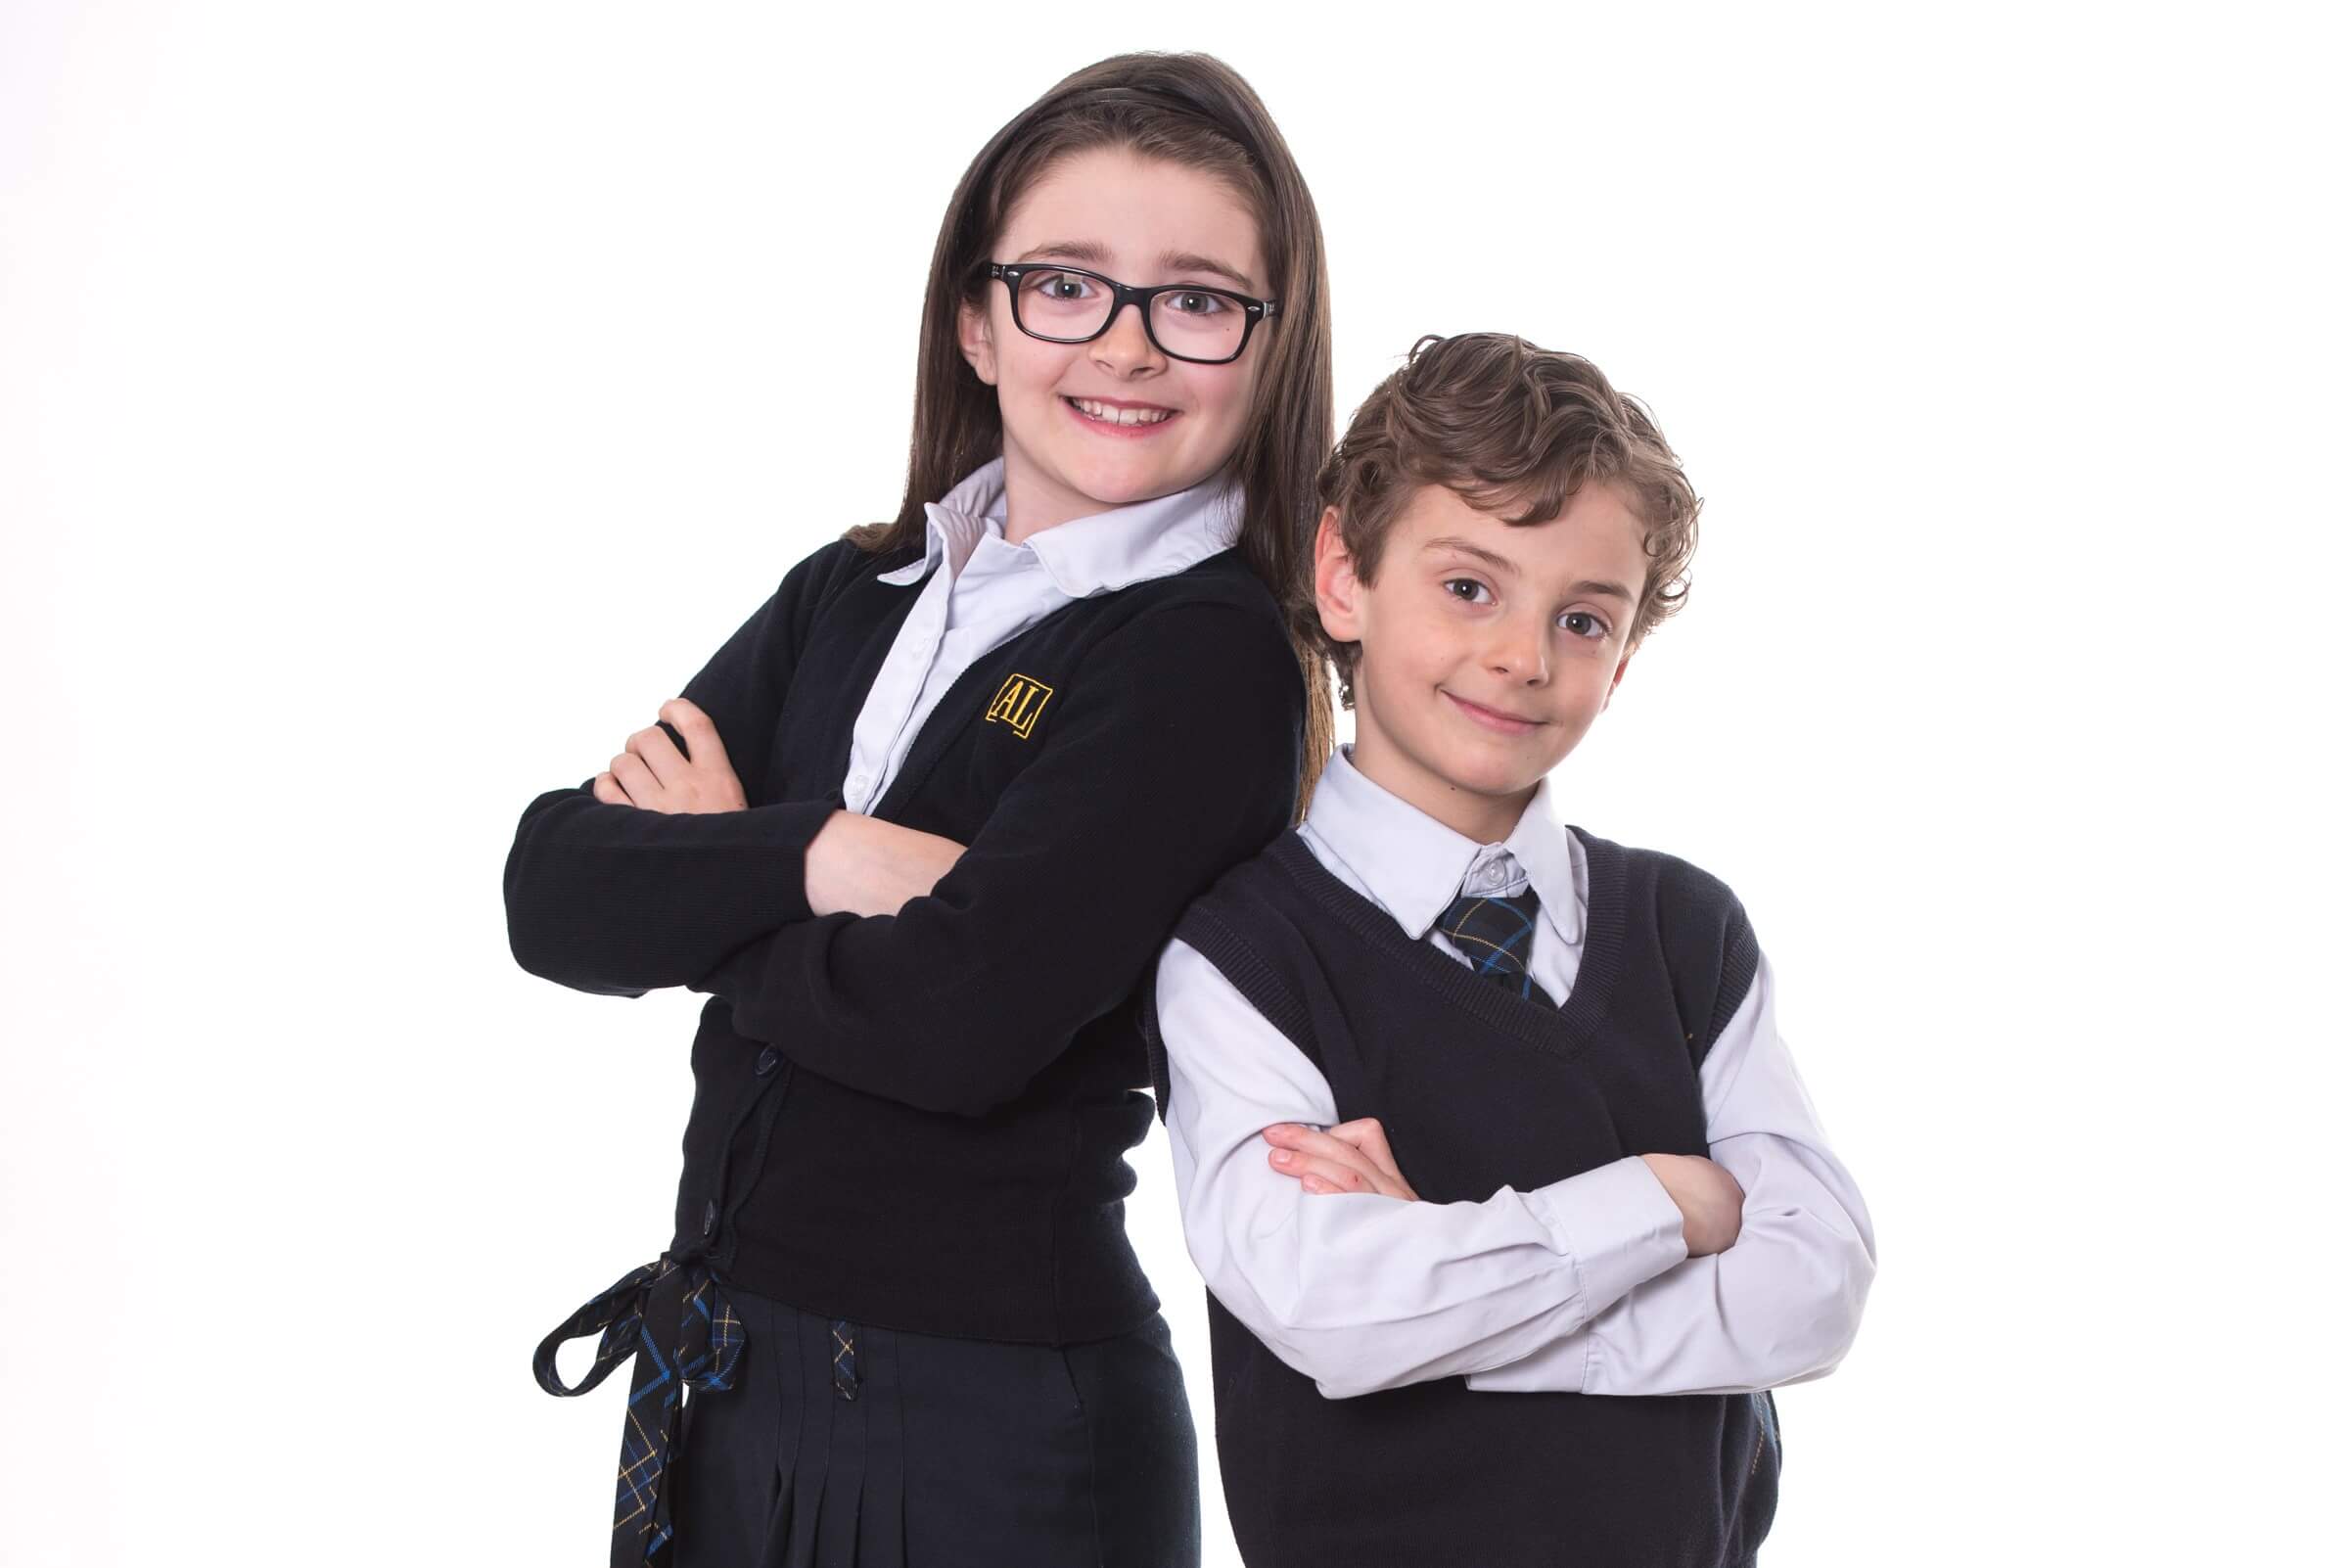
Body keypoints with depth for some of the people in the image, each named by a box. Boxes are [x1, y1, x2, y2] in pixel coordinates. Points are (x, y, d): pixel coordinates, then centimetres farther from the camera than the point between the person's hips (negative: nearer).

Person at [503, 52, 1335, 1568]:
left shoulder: (1214, 658, -13)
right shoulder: (851, 597, 7)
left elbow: (959, 1017, -24)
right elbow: (554, 888, -2)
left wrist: (699, 890, -7)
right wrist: (816, 858, -18)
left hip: (995, 1430, -6)